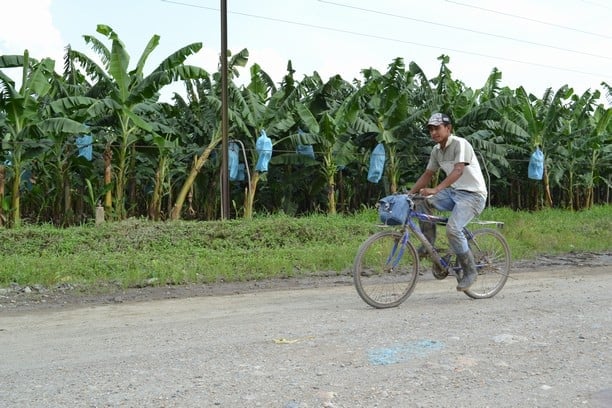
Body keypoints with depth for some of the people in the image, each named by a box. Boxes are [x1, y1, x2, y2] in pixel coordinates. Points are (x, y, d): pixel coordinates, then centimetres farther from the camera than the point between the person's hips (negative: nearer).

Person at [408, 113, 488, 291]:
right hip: (453, 192, 7)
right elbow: (427, 175, 13)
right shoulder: (436, 150, 7)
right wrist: (409, 193, 2)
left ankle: (470, 271, -7)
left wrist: (435, 189, -43)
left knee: (452, 229, -26)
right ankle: (428, 244, -4)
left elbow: (458, 170, -31)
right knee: (422, 202, -16)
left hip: (473, 194, -7)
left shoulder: (460, 144, -17)